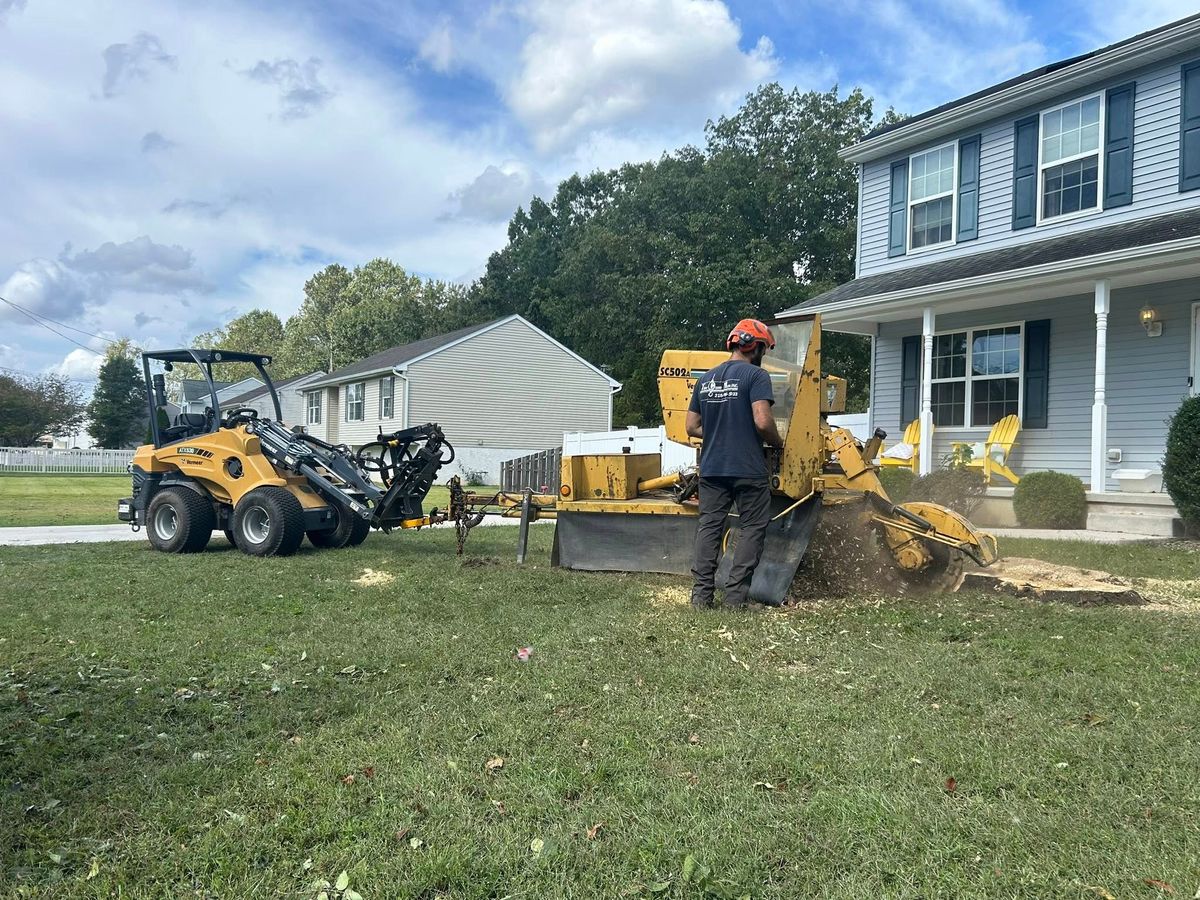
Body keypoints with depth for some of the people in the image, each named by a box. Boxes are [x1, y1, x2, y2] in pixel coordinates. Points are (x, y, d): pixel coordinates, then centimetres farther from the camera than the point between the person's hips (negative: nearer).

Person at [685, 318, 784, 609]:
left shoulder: (706, 379, 12)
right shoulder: (755, 375, -7)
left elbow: (692, 427, 13)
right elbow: (762, 421, -17)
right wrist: (778, 443, 1)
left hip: (711, 468, 6)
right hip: (749, 469, -5)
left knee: (709, 526, 10)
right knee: (753, 528, 5)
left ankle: (701, 593, 9)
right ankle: (736, 595, 2)